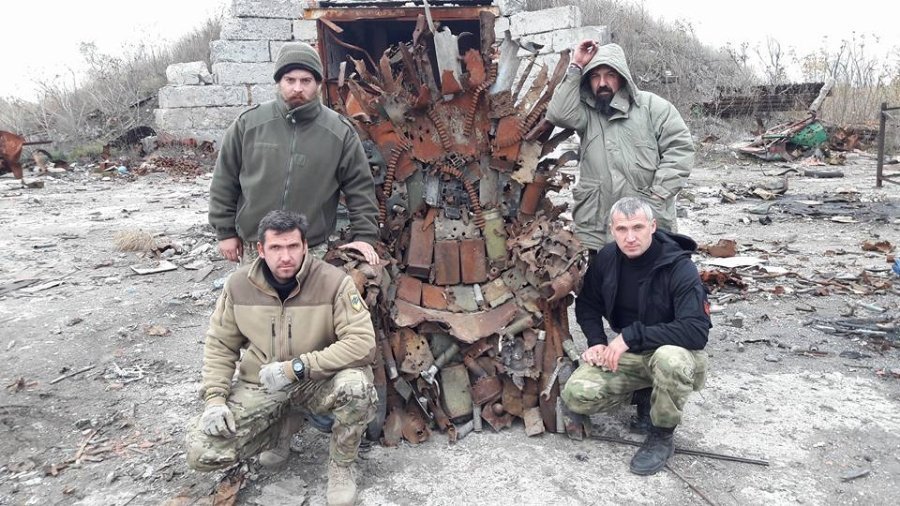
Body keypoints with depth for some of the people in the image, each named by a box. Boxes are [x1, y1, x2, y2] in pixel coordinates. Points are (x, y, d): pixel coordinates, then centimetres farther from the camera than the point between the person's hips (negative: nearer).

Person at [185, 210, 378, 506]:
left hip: (318, 381, -3)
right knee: (202, 453, -13)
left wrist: (296, 367, -26)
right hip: (260, 385, 3)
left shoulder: (333, 282, -20)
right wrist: (215, 398, -10)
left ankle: (340, 465, -5)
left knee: (356, 386, -37)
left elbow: (362, 343, -25)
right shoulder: (239, 285, -9)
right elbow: (219, 345, 4)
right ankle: (282, 426, 15)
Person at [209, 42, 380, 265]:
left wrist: (364, 236, -7)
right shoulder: (248, 123, -3)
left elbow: (360, 188, 0)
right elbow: (224, 181, 4)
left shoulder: (340, 131, -5)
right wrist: (226, 231, 4)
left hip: (312, 251, -1)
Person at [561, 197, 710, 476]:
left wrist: (631, 336, -30)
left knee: (670, 358, -42)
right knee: (576, 396, -18)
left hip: (674, 352, -4)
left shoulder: (679, 268, -22)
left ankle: (661, 437, -12)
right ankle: (645, 391, 11)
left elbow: (696, 331, -31)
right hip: (628, 353, 5)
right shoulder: (606, 259, -6)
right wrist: (596, 342, -7)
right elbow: (587, 305, 10)